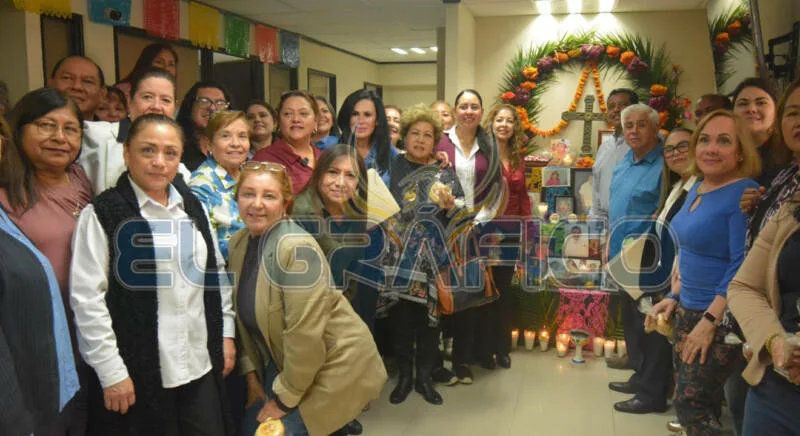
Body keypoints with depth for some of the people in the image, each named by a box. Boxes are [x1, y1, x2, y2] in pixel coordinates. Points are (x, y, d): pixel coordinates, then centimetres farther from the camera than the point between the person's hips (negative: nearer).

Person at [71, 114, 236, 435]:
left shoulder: (193, 208, 9)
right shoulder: (102, 214, -7)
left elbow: (217, 275, 15)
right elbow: (86, 298, -11)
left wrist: (226, 334, 10)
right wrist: (111, 371, -12)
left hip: (201, 367, 5)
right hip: (137, 374, -5)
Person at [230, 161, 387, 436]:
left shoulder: (297, 248, -24)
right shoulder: (238, 244, 0)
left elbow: (305, 334, -25)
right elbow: (244, 316, 7)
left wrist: (284, 398, -16)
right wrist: (252, 375, 5)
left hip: (333, 364, -7)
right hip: (284, 362, 7)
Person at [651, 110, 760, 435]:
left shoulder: (744, 194, -18)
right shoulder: (698, 188, 9)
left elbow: (743, 267, -22)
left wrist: (710, 320, -23)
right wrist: (675, 297, 13)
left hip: (721, 318, -8)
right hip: (689, 310, 8)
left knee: (690, 405, -3)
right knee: (702, 402, 18)